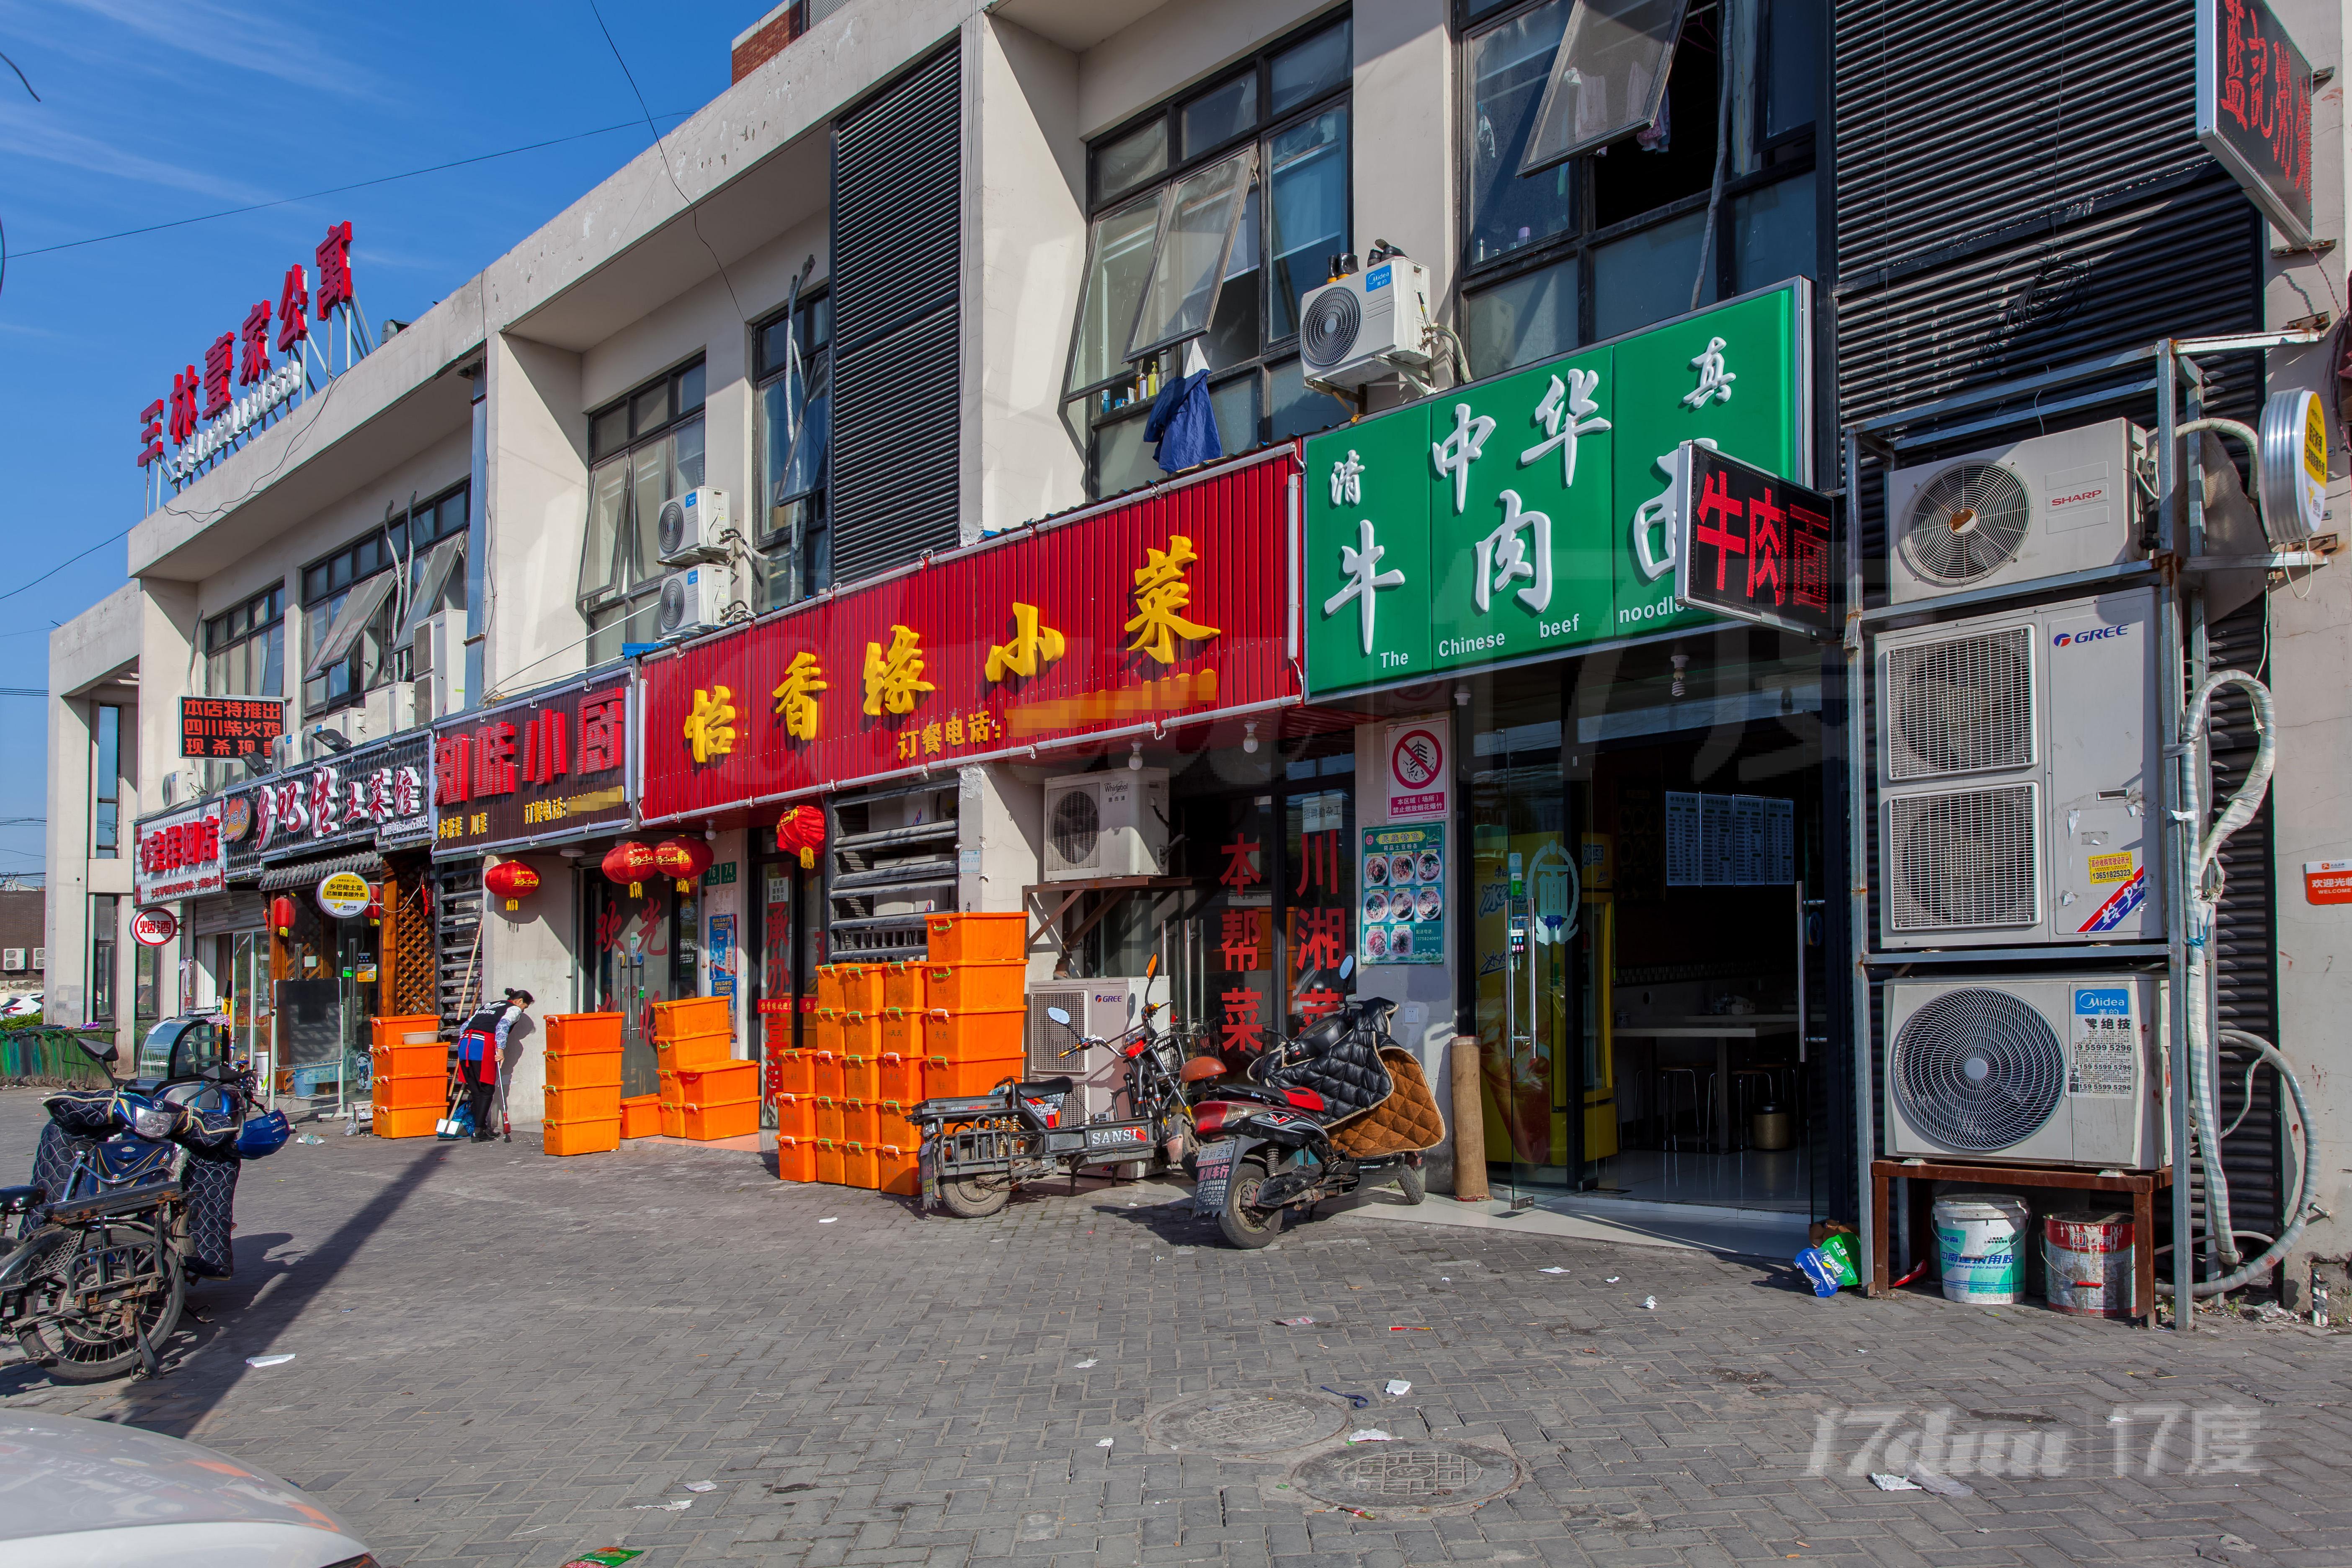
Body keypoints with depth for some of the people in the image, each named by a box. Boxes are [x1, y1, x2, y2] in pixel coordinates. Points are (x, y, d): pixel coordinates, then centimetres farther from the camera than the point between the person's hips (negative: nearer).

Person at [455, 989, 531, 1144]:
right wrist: (501, 1049, -14)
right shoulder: (514, 1009, 13)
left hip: (464, 1043, 7)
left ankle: (483, 1128, 17)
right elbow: (502, 1026, -7)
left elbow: (465, 1026, 28)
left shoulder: (488, 1006, 33)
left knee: (476, 1091, 12)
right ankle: (478, 1131, -4)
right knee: (487, 1090, 1)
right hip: (483, 1045, -7)